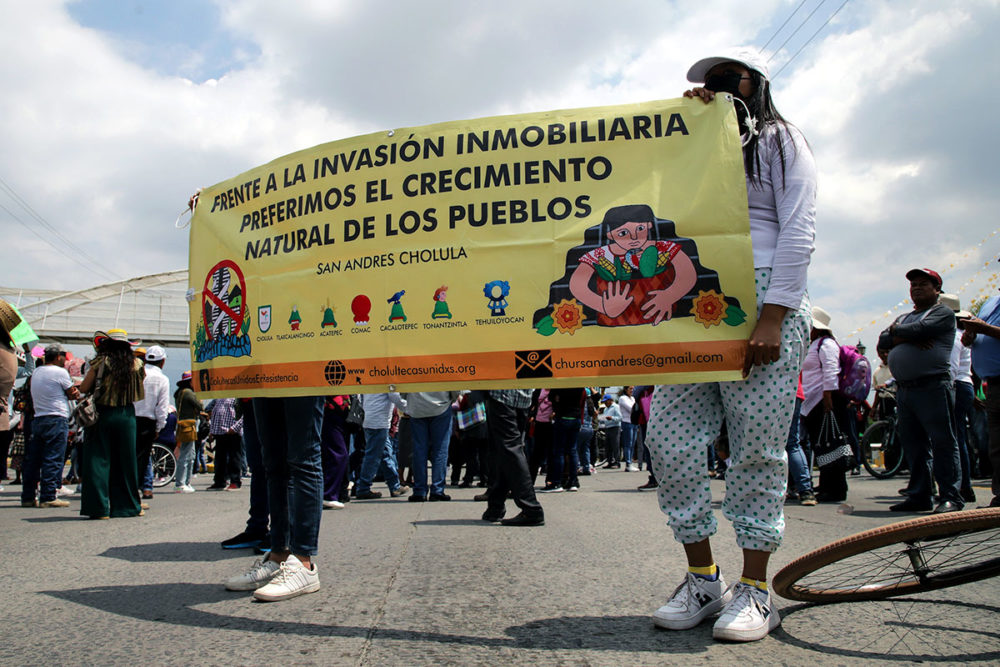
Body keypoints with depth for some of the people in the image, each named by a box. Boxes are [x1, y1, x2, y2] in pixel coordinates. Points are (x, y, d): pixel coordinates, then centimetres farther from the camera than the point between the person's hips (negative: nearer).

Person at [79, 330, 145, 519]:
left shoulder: (101, 362, -6)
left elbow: (83, 388, -4)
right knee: (126, 460, 11)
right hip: (127, 415, 3)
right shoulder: (136, 364, 1)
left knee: (98, 460, 4)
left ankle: (99, 508, 2)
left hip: (102, 414, -3)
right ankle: (128, 506, 16)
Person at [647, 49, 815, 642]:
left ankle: (756, 590, 4)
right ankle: (703, 579, 5)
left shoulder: (781, 142, 12)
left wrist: (773, 319, -14)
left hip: (762, 301, -4)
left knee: (756, 447, -6)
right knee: (669, 436, -6)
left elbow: (798, 231, -1)